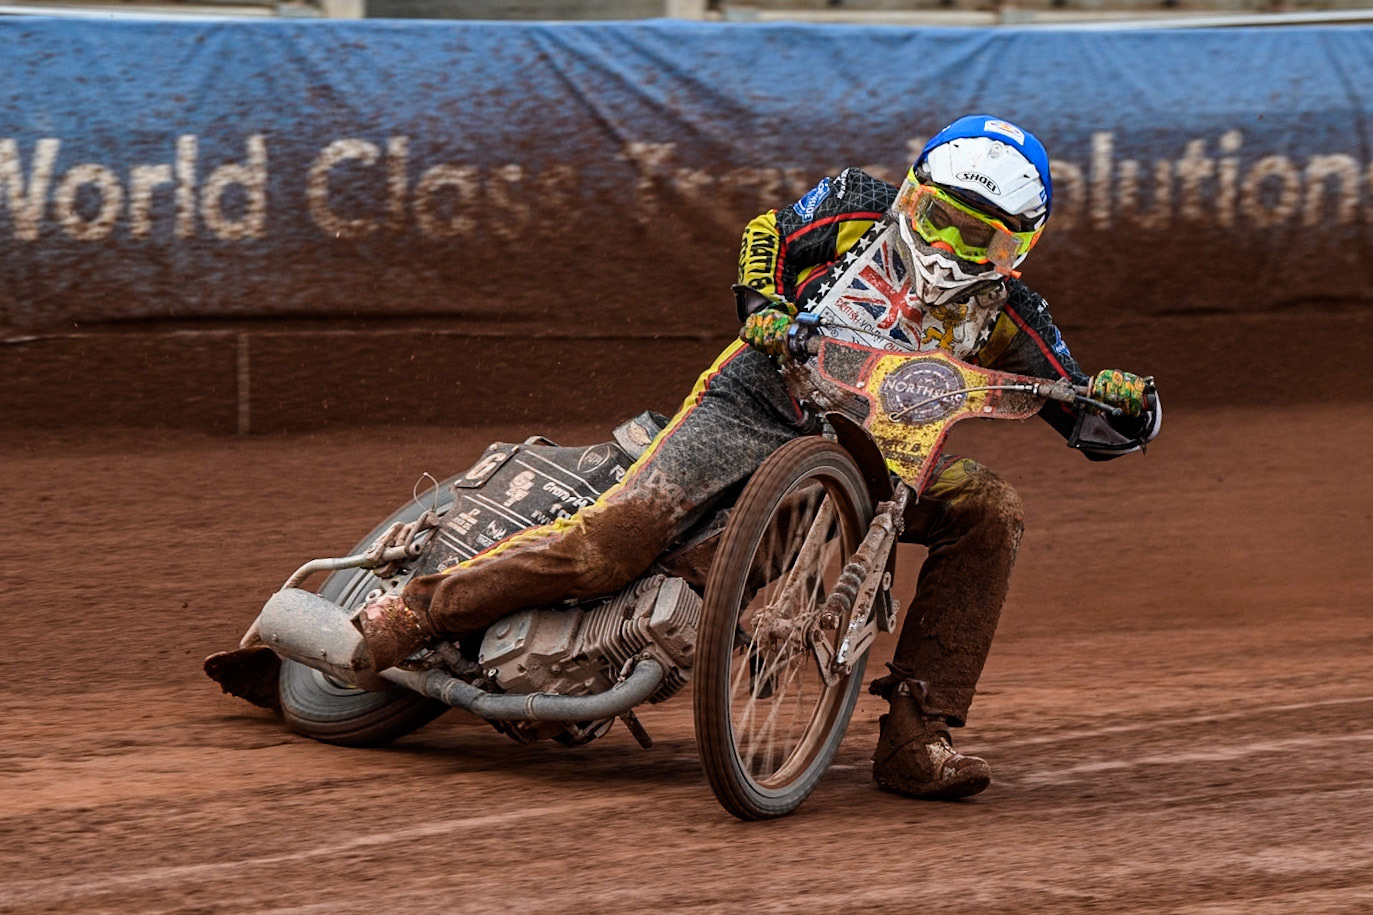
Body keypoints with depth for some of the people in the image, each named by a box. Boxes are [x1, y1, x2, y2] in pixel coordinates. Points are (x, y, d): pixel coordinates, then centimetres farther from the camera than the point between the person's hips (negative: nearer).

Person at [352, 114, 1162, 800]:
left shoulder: (1009, 316, 0)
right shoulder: (860, 208, -2)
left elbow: (1098, 430, -2)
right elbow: (767, 238, 13)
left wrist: (1125, 403, -25)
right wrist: (763, 305, -8)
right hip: (759, 399, -3)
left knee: (989, 510, -21)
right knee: (610, 542, -24)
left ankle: (918, 736, -21)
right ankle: (413, 613, -8)